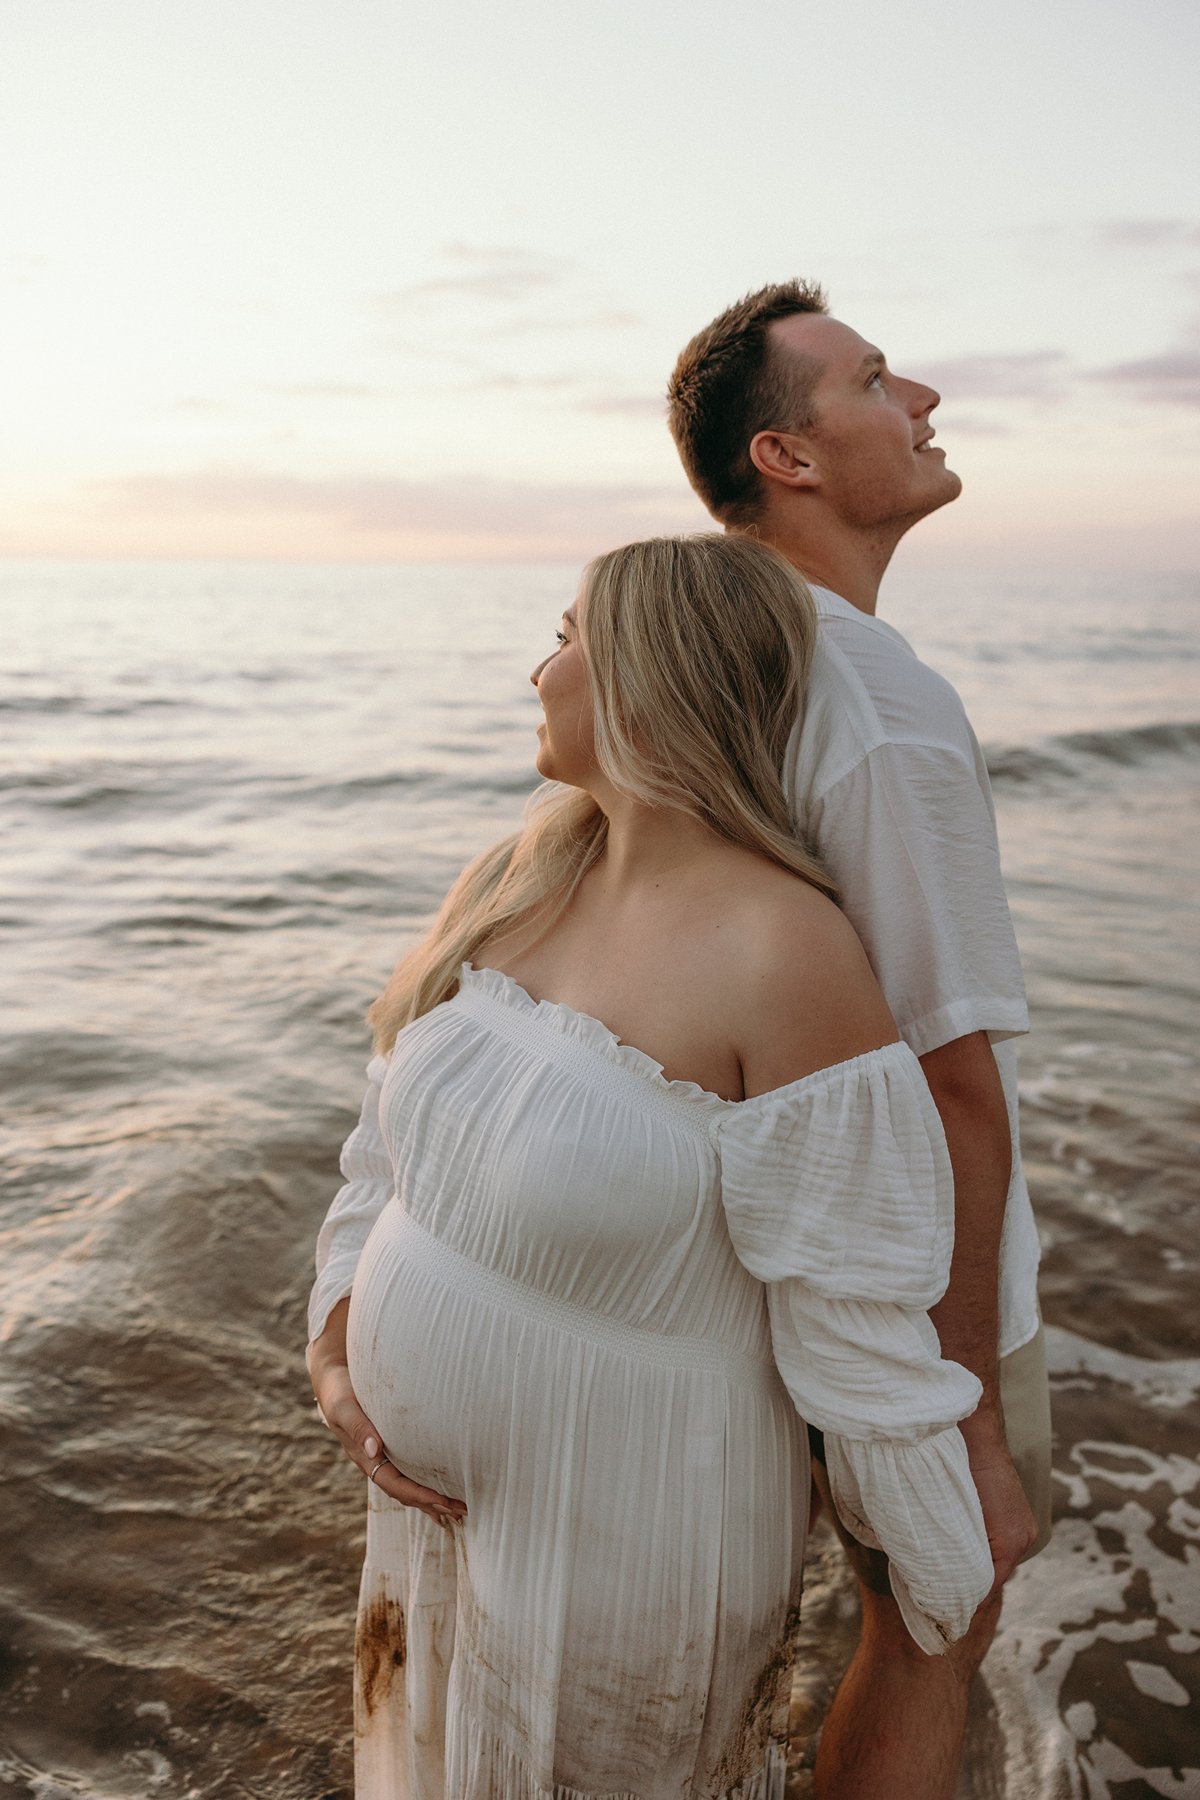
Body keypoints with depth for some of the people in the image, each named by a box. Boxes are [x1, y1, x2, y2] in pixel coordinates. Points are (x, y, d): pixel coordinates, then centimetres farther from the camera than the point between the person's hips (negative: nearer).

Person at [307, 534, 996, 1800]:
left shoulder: (783, 954, -27)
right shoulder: (508, 884, -5)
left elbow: (856, 1321, -21)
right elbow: (394, 1126, 6)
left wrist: (952, 1593, -8)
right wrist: (336, 1347, -5)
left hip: (628, 1531, -6)